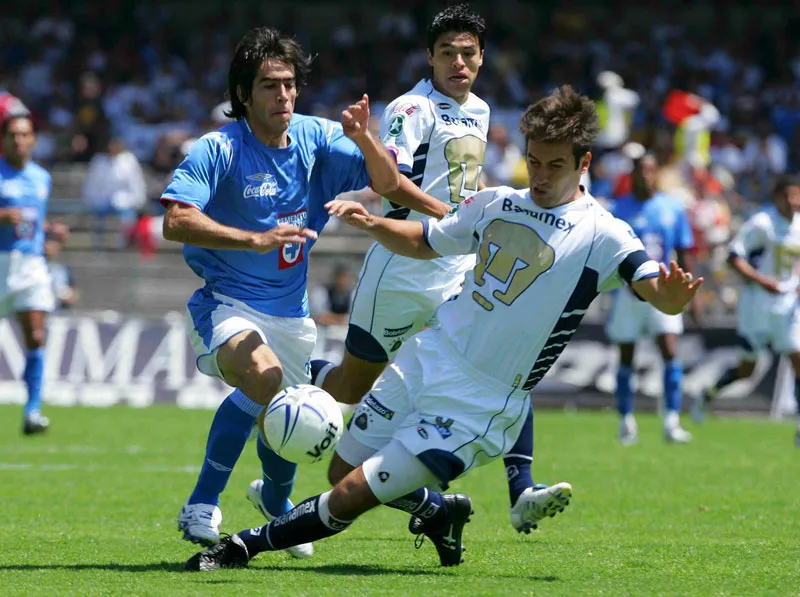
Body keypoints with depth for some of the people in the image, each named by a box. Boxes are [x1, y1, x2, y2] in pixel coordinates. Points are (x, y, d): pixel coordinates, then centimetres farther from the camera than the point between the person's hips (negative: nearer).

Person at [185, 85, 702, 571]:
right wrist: (373, 224, 2)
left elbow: (661, 293, -25)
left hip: (479, 405, -7)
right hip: (424, 362, 7)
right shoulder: (496, 204, 6)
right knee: (342, 471, 15)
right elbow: (425, 241, 22)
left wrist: (672, 295, -50)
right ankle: (440, 511, 35)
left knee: (350, 497, -9)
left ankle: (247, 545, 9)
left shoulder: (601, 235, -13)